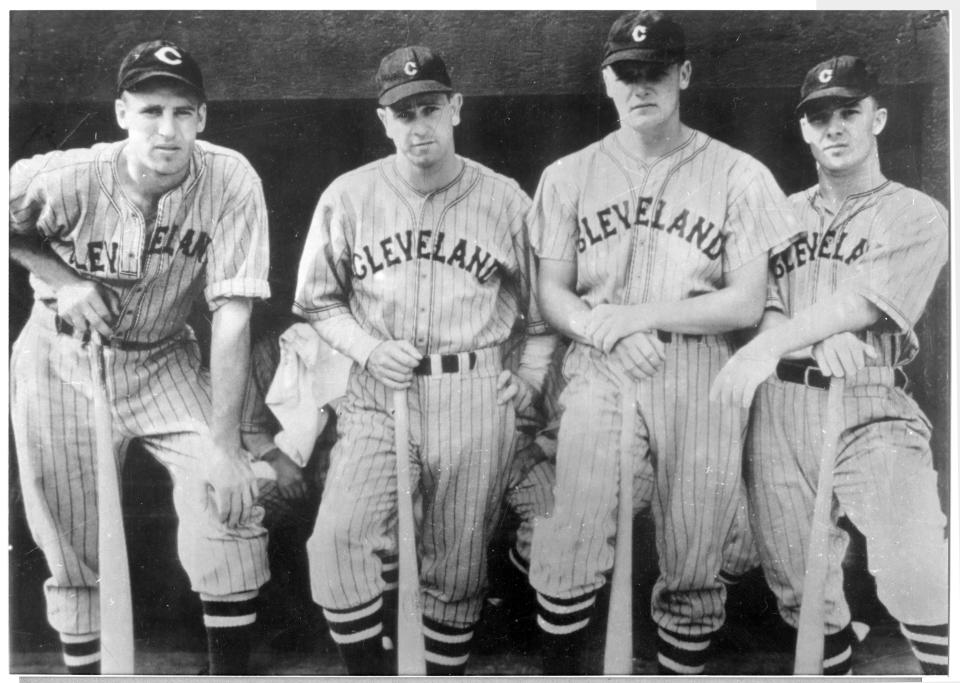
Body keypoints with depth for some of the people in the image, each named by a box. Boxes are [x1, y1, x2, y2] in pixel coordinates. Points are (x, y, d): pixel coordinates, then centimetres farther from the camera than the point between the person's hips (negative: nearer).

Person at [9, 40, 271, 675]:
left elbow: (232, 313, -23)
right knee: (73, 552, 7)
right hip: (61, 363, 0)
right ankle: (85, 669, 32)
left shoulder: (230, 181, -21)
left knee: (230, 500, -18)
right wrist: (64, 280, -17)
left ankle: (232, 669, 2)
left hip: (163, 361, 0)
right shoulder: (66, 178, -21)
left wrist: (224, 445, -25)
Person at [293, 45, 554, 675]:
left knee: (458, 565, 7)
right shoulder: (348, 196, 4)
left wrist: (531, 375, 5)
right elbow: (319, 301, 10)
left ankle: (443, 668, 30)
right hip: (377, 395, 1)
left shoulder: (505, 198, 4)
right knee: (340, 540, -17)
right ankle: (373, 667, 5)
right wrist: (369, 349, -7)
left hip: (477, 399, 0)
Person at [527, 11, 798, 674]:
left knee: (694, 567, 6)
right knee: (568, 562, -10)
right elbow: (552, 294, 8)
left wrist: (637, 314, -7)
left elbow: (747, 303, 1)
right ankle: (558, 671, 11)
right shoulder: (569, 176, 11)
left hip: (701, 382, 0)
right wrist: (604, 332, -12)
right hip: (598, 372, 1)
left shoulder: (739, 176, 5)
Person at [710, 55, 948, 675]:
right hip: (779, 406, 3)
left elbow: (861, 301, -10)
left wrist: (772, 345, -21)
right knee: (796, 577, 9)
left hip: (872, 412, -3)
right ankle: (831, 668, 29)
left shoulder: (918, 215, 5)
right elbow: (757, 303, 7)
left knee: (915, 576, -20)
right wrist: (818, 340, -13)